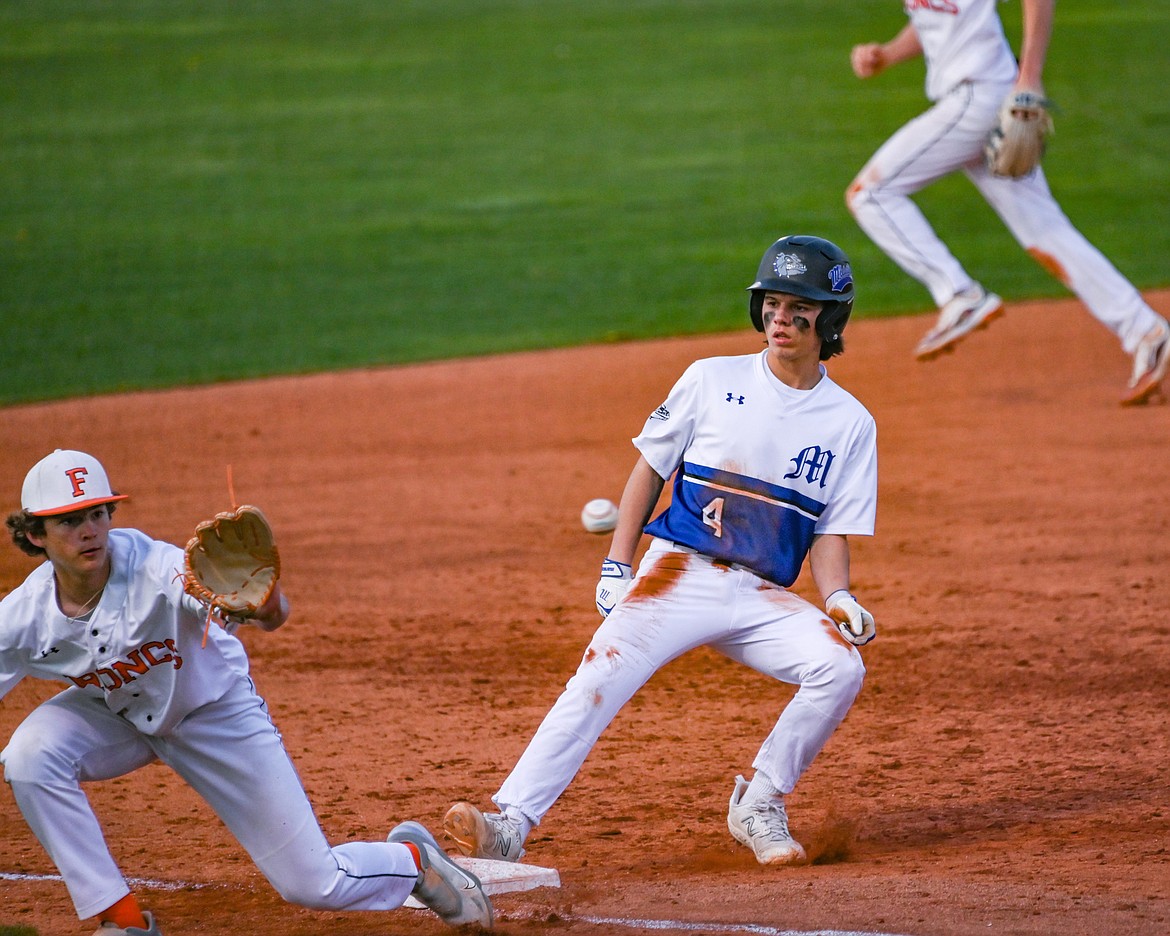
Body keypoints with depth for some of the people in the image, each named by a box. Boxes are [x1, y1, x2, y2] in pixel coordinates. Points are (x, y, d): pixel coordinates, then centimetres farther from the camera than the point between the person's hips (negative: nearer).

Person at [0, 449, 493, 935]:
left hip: (216, 711, -3)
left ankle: (411, 857, 35)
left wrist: (264, 606, -79)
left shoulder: (155, 567, -36)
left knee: (313, 884, -2)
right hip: (114, 714, 3)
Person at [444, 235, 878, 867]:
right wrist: (615, 567, 0)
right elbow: (648, 470, 9)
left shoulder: (850, 424, 8)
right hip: (678, 573, -2)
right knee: (600, 679, -23)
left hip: (763, 597, 2)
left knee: (841, 667, -23)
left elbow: (831, 534, 8)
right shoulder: (713, 380, 5)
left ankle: (758, 808, -5)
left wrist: (838, 597, -13)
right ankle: (508, 825, -29)